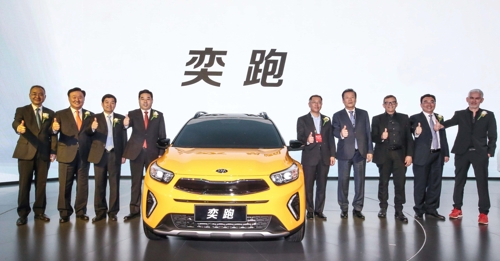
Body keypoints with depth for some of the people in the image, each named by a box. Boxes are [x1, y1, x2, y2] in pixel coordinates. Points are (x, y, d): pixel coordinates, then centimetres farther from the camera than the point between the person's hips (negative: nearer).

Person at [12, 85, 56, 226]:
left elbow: (52, 134, 10)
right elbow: (16, 123, -15)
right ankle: (23, 214, 8)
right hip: (26, 152, -2)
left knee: (41, 183, 6)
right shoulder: (21, 110, 5)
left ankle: (39, 211, 16)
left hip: (44, 153, 2)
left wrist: (53, 151, 1)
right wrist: (18, 128, -39)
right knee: (24, 183, -1)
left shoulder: (50, 113, 11)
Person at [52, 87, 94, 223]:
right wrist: (54, 130, -31)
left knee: (83, 184, 8)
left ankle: (81, 211, 19)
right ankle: (64, 213, 13)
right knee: (65, 185, 2)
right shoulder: (60, 114, 3)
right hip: (66, 154, -2)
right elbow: (54, 132, -9)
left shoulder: (90, 115, 9)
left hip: (84, 154, 2)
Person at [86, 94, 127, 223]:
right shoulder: (95, 118, 6)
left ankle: (113, 212, 10)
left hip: (115, 154, 0)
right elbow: (87, 134, -8)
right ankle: (100, 212, 11)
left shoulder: (121, 118, 8)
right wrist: (92, 128, -31)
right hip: (99, 154, 0)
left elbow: (124, 138, 5)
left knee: (114, 184, 4)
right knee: (99, 184, 4)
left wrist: (124, 154, -3)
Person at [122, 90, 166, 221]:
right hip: (136, 153, 0)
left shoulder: (159, 115, 5)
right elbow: (127, 125, -18)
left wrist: (161, 153, -4)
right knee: (136, 182, 6)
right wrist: (125, 124, -43)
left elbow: (162, 136, 4)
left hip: (152, 153, 0)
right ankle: (134, 210, 12)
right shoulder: (132, 114, 2)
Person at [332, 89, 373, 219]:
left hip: (360, 152, 2)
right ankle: (344, 208, 14)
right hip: (344, 153, -1)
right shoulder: (337, 115, 5)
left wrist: (370, 150, 1)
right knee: (343, 181, 2)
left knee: (360, 180, 3)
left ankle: (357, 208, 12)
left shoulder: (363, 114, 10)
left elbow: (368, 132, 7)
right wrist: (341, 134, -31)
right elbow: (335, 131, -7)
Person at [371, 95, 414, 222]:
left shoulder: (404, 118, 10)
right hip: (384, 155, 0)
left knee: (400, 183, -2)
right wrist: (381, 137, -21)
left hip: (400, 155, 1)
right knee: (383, 182, 7)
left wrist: (409, 154, -4)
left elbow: (409, 138, 5)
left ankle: (399, 211, 3)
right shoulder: (377, 119, 7)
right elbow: (373, 137, 0)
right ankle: (383, 208, 19)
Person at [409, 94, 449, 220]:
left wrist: (446, 153, 9)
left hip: (438, 155, 5)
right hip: (422, 155, -5)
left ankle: (431, 209, 20)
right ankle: (419, 210, 14)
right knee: (420, 184, 3)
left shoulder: (439, 118, 13)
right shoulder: (415, 118, -2)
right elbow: (415, 134, -13)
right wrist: (417, 133, -35)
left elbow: (443, 137, 13)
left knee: (435, 183, 9)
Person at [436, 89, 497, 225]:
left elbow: (492, 136, 4)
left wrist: (490, 152, -6)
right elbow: (452, 121, -8)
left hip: (480, 153, -1)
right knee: (459, 181, 9)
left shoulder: (488, 115, 6)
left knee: (482, 182, -2)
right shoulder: (460, 114, 8)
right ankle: (457, 208, 20)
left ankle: (483, 212, 4)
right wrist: (441, 124, -29)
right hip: (462, 152, 1)